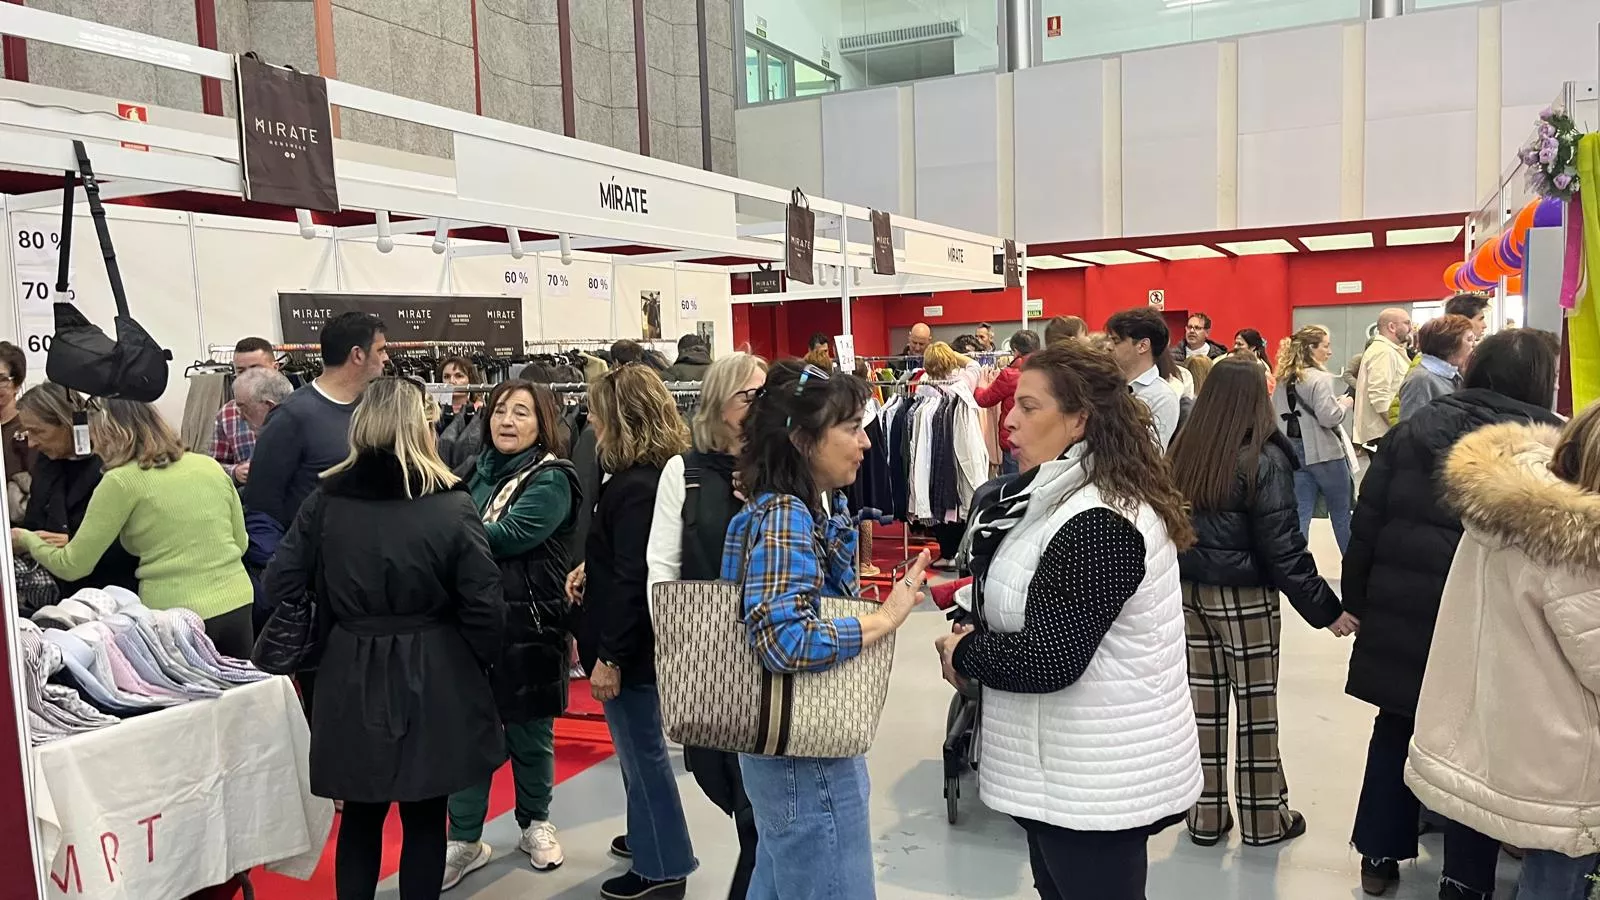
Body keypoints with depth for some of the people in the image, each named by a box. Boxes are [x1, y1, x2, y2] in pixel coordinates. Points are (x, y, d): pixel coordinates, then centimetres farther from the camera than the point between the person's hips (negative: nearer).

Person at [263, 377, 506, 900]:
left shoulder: (324, 502, -4)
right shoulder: (452, 507, -13)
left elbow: (280, 587, -1)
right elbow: (484, 607, -13)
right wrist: (481, 662, 5)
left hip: (351, 676, 3)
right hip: (433, 679, -2)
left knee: (360, 816, 18)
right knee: (425, 819, 11)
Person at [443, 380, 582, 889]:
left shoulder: (552, 480, -9)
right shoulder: (474, 471, 9)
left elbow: (505, 537, -21)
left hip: (529, 625, -4)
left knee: (529, 733, 11)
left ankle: (535, 824, 33)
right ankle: (466, 841, 22)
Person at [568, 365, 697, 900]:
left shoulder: (635, 487, -24)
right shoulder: (656, 474, 6)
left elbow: (634, 580, -25)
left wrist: (609, 656, -20)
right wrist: (593, 568, 6)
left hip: (629, 646, -10)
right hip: (640, 639, 10)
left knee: (643, 754, 4)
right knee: (640, 750, 23)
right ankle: (650, 836, 40)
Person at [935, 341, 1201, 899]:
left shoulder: (1098, 524, -26)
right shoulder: (1066, 496, 6)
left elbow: (1049, 659, -28)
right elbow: (1024, 611, 14)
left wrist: (963, 655, -13)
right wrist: (976, 643, -3)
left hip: (1096, 780, -10)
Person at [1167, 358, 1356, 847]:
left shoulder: (1181, 451, -2)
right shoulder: (1264, 459, -15)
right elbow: (1282, 546, -15)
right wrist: (1326, 608, -7)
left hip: (1188, 592, 4)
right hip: (1244, 598, -4)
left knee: (1204, 701, 12)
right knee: (1256, 705, 10)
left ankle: (1206, 815, 22)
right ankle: (1263, 818, 23)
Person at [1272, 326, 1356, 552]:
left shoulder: (1282, 380, 8)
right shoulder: (1321, 379, -16)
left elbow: (1276, 415, 14)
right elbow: (1328, 417, -21)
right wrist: (1344, 405, -4)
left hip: (1294, 452, 6)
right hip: (1324, 453, -6)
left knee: (1300, 516, 5)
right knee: (1341, 514, 12)